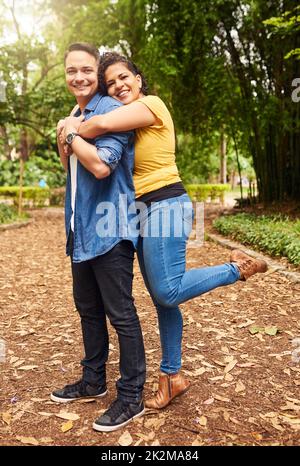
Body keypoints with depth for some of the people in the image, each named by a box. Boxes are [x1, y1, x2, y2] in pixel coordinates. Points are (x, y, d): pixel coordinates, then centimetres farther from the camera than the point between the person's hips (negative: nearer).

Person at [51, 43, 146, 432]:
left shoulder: (112, 112, -11)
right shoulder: (75, 116, 16)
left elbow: (101, 165, -26)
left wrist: (70, 134, -10)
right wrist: (63, 139, 3)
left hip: (109, 228, -9)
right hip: (82, 229, 9)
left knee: (121, 314, -1)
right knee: (88, 309, 18)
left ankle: (131, 397, 14)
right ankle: (93, 381, 35)